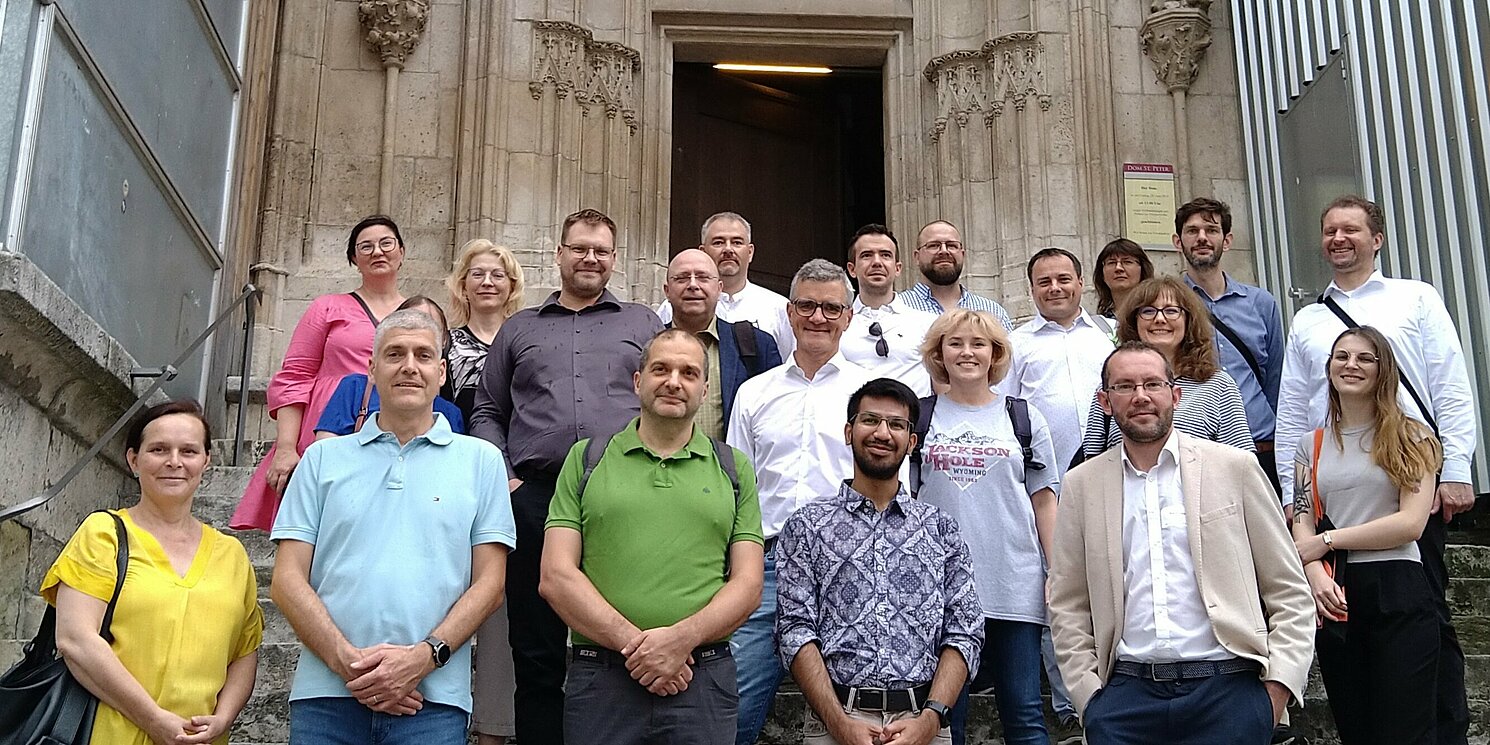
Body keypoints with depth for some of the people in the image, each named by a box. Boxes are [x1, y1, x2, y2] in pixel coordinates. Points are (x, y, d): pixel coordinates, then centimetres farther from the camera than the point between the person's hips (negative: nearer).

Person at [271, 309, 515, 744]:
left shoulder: (481, 460, 10)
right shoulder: (323, 459, 12)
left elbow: (489, 583, 4)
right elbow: (288, 580, 5)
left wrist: (423, 658, -10)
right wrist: (347, 661, -8)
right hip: (326, 696, 1)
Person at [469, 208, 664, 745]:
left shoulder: (644, 324, 18)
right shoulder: (519, 328, 21)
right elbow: (488, 412, 18)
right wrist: (503, 478, 2)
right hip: (535, 495, 1)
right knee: (536, 649, 3)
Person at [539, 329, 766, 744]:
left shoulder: (734, 469, 11)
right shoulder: (587, 460, 9)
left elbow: (748, 584, 4)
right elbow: (556, 577, 0)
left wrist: (681, 638, -13)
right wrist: (633, 643, -11)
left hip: (704, 677, 1)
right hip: (600, 679, 0)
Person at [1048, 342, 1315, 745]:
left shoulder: (1235, 467, 4)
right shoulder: (1082, 484, 8)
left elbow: (1289, 593, 5)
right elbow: (1068, 607, 10)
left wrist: (1278, 686, -4)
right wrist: (1089, 693, 1)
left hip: (1227, 690, -1)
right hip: (1125, 693, 1)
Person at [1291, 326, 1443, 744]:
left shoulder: (1411, 439, 3)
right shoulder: (1311, 446, 14)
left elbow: (1412, 522, -8)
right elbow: (1302, 526, 6)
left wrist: (1329, 540, -7)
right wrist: (1316, 575, -14)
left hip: (1396, 590, -4)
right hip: (1332, 596, 4)